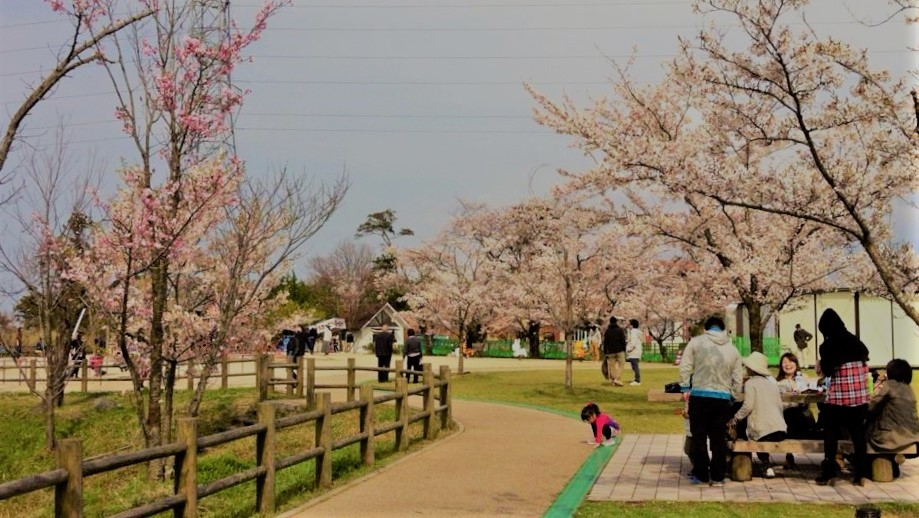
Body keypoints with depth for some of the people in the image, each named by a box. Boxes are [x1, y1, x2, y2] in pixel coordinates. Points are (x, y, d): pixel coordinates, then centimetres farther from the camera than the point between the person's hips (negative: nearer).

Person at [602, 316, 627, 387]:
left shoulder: (607, 331, 6)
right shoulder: (620, 330, -1)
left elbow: (605, 343, 5)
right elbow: (623, 341, -5)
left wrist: (605, 353, 8)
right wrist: (624, 350, 3)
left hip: (610, 352, 3)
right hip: (619, 351, -3)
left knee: (612, 366, 8)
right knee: (620, 365, 2)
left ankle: (614, 381, 6)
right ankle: (617, 379, -14)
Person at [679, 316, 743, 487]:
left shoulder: (696, 342, 1)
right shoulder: (732, 348, 11)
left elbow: (685, 368, -4)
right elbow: (738, 378, 12)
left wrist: (685, 387, 5)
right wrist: (732, 396, 23)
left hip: (699, 395, -3)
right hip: (723, 397, 3)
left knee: (699, 437, 7)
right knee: (718, 438, 10)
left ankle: (701, 475, 10)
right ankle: (717, 476, 12)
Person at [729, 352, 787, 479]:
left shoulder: (750, 383, -3)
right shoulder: (772, 382, 16)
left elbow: (748, 406, -12)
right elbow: (781, 406, 16)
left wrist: (735, 419, -3)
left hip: (763, 432, -6)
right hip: (780, 431, 6)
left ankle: (767, 466, 11)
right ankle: (767, 465, 23)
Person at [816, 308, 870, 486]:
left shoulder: (828, 346, -8)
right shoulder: (856, 342, 9)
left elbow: (827, 372, -4)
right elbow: (865, 367, 16)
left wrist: (821, 365, 14)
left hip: (837, 397, -5)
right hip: (860, 397, 5)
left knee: (831, 434, 5)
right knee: (858, 434, 9)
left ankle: (829, 473, 4)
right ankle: (861, 474, 8)